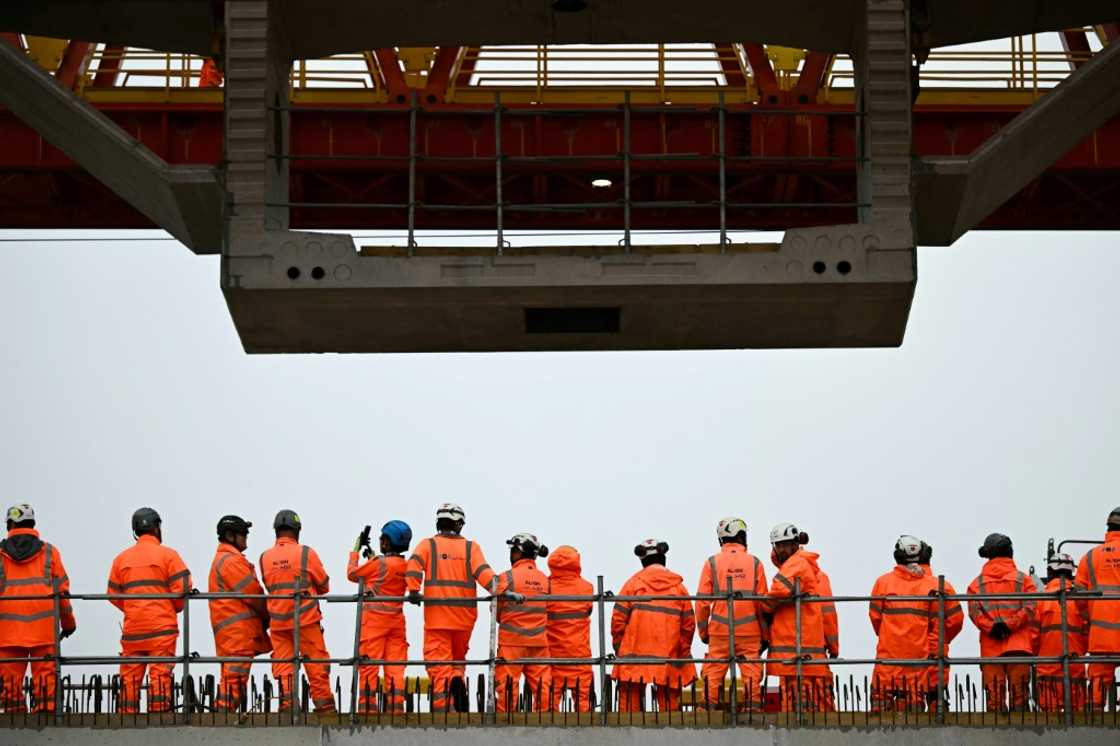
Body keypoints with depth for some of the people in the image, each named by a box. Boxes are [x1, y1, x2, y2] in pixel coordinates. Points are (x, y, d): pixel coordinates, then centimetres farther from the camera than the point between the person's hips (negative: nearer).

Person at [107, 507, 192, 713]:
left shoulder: (121, 558, 9)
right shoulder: (167, 554, -3)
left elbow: (113, 594, 9)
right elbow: (182, 588, -8)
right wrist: (174, 608, 10)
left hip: (132, 627, 4)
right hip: (162, 627, -4)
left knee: (129, 677, 8)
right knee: (160, 674, -5)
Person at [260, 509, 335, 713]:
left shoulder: (265, 558, 3)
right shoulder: (306, 553, -6)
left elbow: (269, 587, 11)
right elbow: (324, 585, 4)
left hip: (277, 620, 3)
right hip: (305, 619, -3)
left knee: (282, 665, 5)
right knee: (316, 663, 3)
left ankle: (286, 704, -1)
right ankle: (324, 705, 4)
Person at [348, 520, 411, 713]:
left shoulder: (378, 564, -14)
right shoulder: (406, 566, 4)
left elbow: (352, 574, 1)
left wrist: (356, 549, 13)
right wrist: (372, 557, 28)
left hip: (374, 618, -6)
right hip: (396, 619, 6)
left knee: (368, 667, -2)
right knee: (395, 667, 4)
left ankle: (367, 707, -6)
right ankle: (395, 707, -1)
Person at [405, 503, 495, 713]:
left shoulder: (428, 545, 6)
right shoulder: (471, 547, 7)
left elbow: (414, 564, -13)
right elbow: (483, 572, -8)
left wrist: (413, 590, -18)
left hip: (436, 614, -1)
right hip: (464, 616, 1)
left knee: (439, 664, 0)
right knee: (458, 659, 19)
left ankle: (443, 708, -15)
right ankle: (458, 680, -11)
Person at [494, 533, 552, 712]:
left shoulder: (507, 577, -6)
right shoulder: (545, 579, 7)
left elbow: (496, 609, 2)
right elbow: (550, 611, 10)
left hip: (512, 640, -4)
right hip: (540, 641, 4)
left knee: (507, 685, -2)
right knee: (541, 685, 5)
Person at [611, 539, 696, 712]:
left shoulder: (633, 583, 1)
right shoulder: (678, 586, 7)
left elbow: (618, 618, -1)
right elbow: (689, 623, 8)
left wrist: (618, 646, 11)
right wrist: (683, 651, 19)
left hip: (635, 655, -2)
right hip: (669, 658, 2)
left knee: (630, 699, 0)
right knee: (670, 702, 6)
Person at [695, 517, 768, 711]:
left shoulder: (712, 563, 2)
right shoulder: (754, 563, 3)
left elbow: (702, 602, 0)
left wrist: (703, 632, 10)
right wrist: (765, 635, 9)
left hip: (719, 632, 0)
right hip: (750, 632, 0)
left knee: (713, 678, 3)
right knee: (752, 679, 2)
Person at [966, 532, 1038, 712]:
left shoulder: (976, 584, 10)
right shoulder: (1023, 580, 7)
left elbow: (974, 612, -4)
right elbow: (1029, 608, -7)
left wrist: (992, 628, -10)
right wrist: (1010, 625, -10)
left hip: (990, 648, 1)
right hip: (1019, 646, -1)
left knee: (994, 696, 1)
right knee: (1019, 694, 1)